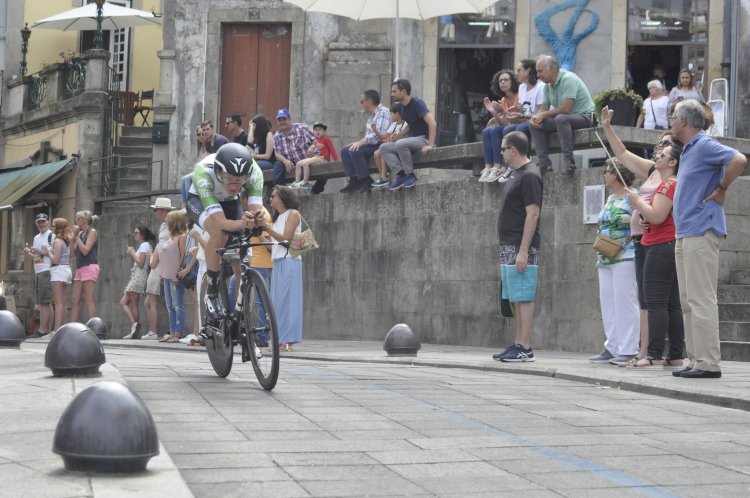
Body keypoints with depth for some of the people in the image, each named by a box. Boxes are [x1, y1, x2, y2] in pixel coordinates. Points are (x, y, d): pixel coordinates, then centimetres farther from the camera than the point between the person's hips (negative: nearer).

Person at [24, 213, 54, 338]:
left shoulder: (51, 235, -4)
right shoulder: (36, 238, 21)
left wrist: (39, 252, -19)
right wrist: (29, 253, 5)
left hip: (47, 271, -8)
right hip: (37, 272, 8)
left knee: (44, 301, -12)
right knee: (46, 302, 7)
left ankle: (42, 330, -16)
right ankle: (48, 329, 8)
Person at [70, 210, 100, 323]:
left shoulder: (92, 232, -3)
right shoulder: (81, 233, 18)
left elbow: (85, 250, -14)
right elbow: (73, 252, 14)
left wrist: (77, 236, -8)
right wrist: (74, 236, 7)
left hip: (89, 267, -8)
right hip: (79, 268, 8)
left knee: (89, 300, -11)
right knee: (75, 300, 3)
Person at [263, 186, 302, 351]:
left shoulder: (293, 214, 0)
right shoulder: (277, 217, 21)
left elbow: (286, 238, -12)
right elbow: (273, 244, 15)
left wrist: (266, 228, -16)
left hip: (289, 262, -8)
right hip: (277, 262, 8)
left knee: (286, 301, -11)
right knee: (277, 302, 3)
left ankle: (287, 341, -13)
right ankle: (280, 341, 3)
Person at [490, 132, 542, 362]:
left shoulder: (529, 175, -13)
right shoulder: (516, 174, 18)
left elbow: (532, 214, -19)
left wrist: (523, 251, -22)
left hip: (521, 247, -10)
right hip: (510, 246, 10)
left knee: (523, 298, -8)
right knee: (517, 298, 11)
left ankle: (525, 348, -8)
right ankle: (518, 344, 15)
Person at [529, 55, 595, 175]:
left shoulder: (568, 79, -19)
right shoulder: (548, 85, 8)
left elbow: (566, 109, -26)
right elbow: (543, 109, 11)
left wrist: (543, 115, -16)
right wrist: (535, 117, -13)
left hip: (584, 117, -9)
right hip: (563, 118, 9)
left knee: (561, 118, -38)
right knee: (534, 124, -3)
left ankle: (569, 161, -34)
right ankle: (545, 164, -11)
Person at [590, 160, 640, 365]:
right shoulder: (609, 199, 19)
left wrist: (624, 242, -17)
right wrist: (599, 249, 11)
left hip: (624, 257, -9)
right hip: (606, 260, 9)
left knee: (624, 302, -8)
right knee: (608, 303, 8)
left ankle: (628, 350, -6)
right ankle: (612, 348, 13)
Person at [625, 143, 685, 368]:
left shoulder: (668, 184, -12)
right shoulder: (677, 185, 20)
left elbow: (657, 216, -21)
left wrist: (637, 200, -9)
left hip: (662, 248, -10)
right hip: (672, 248, 10)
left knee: (656, 303, -11)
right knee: (673, 305, 8)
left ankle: (655, 355, -15)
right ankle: (676, 356, 8)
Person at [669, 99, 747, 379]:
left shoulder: (705, 146, -10)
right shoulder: (689, 150, 19)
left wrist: (721, 191, -15)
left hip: (701, 232, -10)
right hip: (685, 234, 10)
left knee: (701, 300, -11)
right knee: (689, 302, 11)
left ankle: (708, 363, -11)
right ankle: (696, 360, 14)